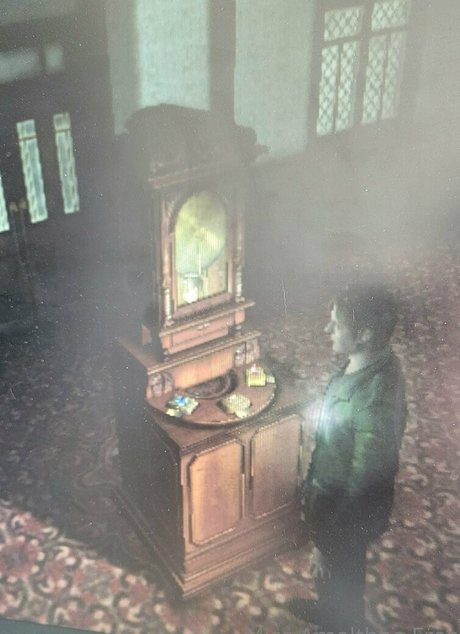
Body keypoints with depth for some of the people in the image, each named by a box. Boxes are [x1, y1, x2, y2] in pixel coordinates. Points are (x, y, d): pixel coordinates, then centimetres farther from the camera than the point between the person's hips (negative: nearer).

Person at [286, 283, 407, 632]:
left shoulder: (375, 400, -40)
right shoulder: (373, 362, -12)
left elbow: (363, 486, -29)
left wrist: (329, 544, -17)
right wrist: (313, 480, 18)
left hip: (349, 508, -8)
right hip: (331, 488, 8)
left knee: (339, 571, 21)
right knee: (334, 570, 33)